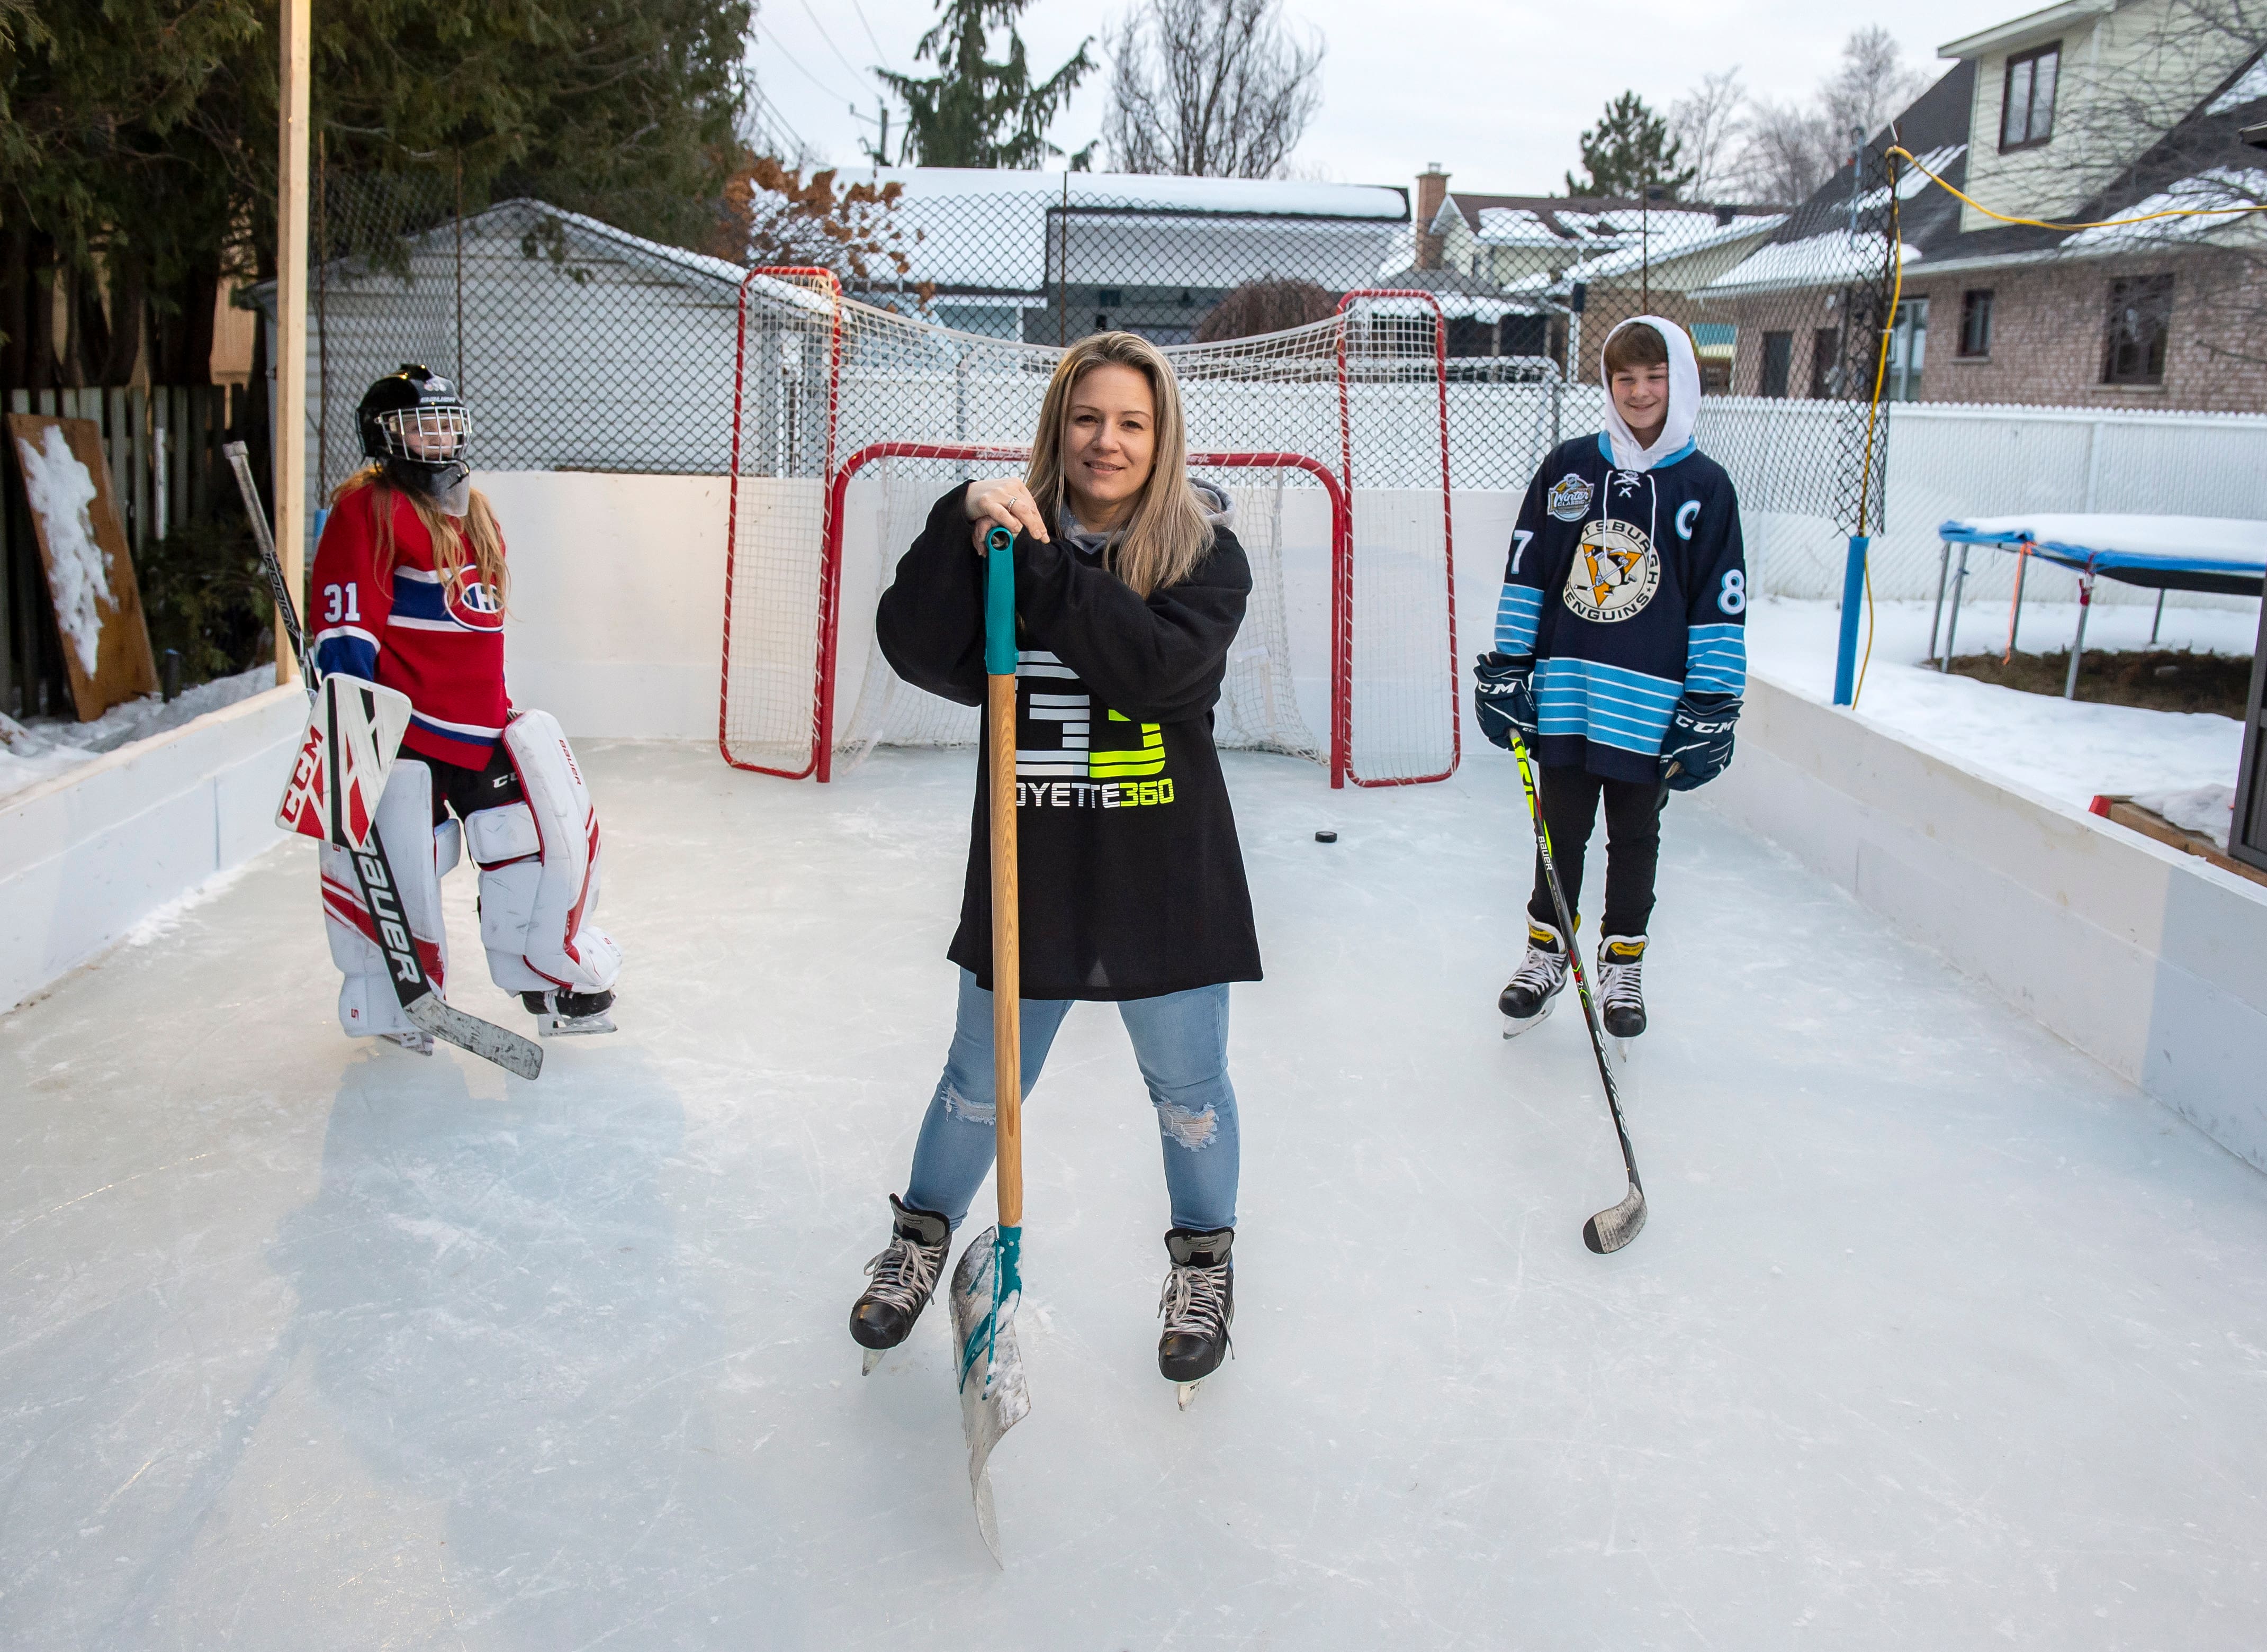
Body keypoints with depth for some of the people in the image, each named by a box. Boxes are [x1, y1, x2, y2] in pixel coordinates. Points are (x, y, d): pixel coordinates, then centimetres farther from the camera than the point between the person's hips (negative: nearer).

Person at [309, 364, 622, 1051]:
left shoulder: (476, 513, 18)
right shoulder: (367, 510, -8)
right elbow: (344, 627, -15)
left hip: (482, 726, 7)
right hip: (401, 730, -7)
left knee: (553, 831, 5)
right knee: (394, 864, -2)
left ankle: (549, 975, 23)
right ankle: (394, 999, 22)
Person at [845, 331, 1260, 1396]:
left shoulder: (1205, 550, -6)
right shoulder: (1009, 532, -1)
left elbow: (1158, 668, -24)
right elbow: (916, 650, -14)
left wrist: (1042, 566, -27)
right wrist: (965, 527, -26)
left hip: (1166, 876, -1)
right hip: (1031, 867, 2)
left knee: (1186, 1086, 14)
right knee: (981, 1080, 16)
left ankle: (1203, 1262, 40)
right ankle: (923, 1237, 42)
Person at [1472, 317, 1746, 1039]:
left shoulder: (1704, 485, -1)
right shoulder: (1567, 467, 3)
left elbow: (1722, 605, -1)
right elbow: (1526, 571, 6)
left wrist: (1712, 706, -5)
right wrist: (1506, 668, 3)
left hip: (1651, 700, -1)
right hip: (1565, 688, 1)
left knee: (1635, 835, 11)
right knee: (1560, 826, 10)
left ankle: (1623, 964, 26)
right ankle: (1546, 950, 27)